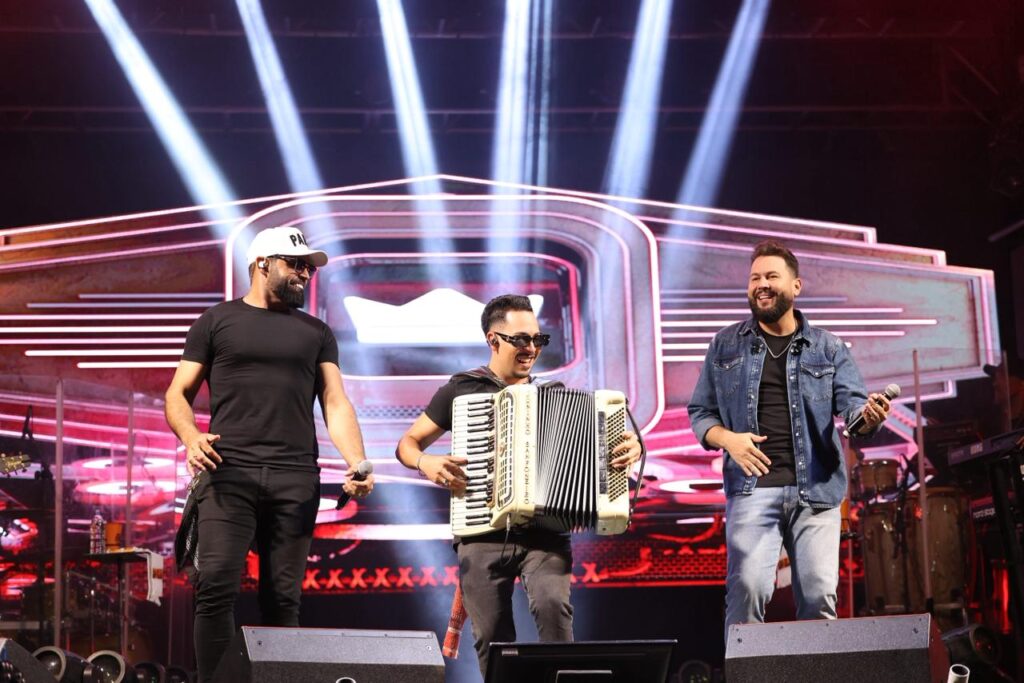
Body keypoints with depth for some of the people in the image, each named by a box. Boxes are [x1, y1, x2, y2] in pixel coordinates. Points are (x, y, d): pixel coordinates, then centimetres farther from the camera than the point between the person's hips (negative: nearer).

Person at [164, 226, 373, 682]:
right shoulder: (217, 322, 12)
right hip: (229, 473, -2)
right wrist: (191, 437, -12)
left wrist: (358, 465, -8)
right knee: (216, 587, -13)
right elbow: (178, 394, 10)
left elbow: (336, 404, 9)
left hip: (296, 480, 2)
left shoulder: (316, 332, 18)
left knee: (282, 599, 2)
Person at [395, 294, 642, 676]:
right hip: (483, 534, 0)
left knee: (552, 603, -26)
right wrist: (425, 463, -7)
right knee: (492, 640, -3)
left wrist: (630, 447, -3)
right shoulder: (461, 389, 10)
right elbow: (407, 445, 15)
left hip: (545, 533, 0)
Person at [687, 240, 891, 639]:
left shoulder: (828, 348, 12)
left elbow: (852, 403, 2)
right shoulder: (727, 345, 12)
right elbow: (700, 412, 13)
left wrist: (869, 417, -22)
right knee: (747, 587, -14)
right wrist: (727, 439, -8)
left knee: (819, 595, -2)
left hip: (816, 489, 1)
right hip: (753, 487, -1)